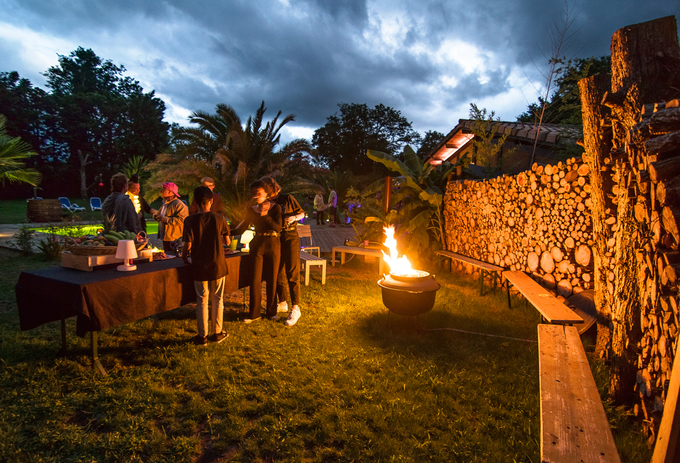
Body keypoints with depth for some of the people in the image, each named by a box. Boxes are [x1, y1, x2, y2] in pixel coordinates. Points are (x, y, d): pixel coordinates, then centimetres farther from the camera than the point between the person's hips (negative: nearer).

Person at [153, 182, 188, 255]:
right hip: (165, 238, 10)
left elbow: (181, 220, -25)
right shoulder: (165, 204, 19)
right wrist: (156, 215, 11)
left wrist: (165, 219, -23)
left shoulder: (179, 205, -14)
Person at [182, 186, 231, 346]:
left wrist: (184, 256, 10)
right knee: (217, 300, 13)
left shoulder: (190, 220, -9)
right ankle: (217, 333, 23)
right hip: (217, 266, 0)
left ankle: (202, 336, 18)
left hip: (199, 266, 0)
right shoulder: (219, 219, -7)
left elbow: (188, 244, -11)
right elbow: (227, 242, 0)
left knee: (201, 301, 11)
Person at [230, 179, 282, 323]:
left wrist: (265, 216, -21)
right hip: (257, 245, 2)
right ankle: (254, 313, 11)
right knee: (255, 279, -1)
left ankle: (271, 312, 19)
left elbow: (278, 228, -12)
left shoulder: (275, 207, -1)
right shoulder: (252, 210, 5)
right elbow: (242, 228, 3)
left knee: (271, 279, 4)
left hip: (272, 245, -1)